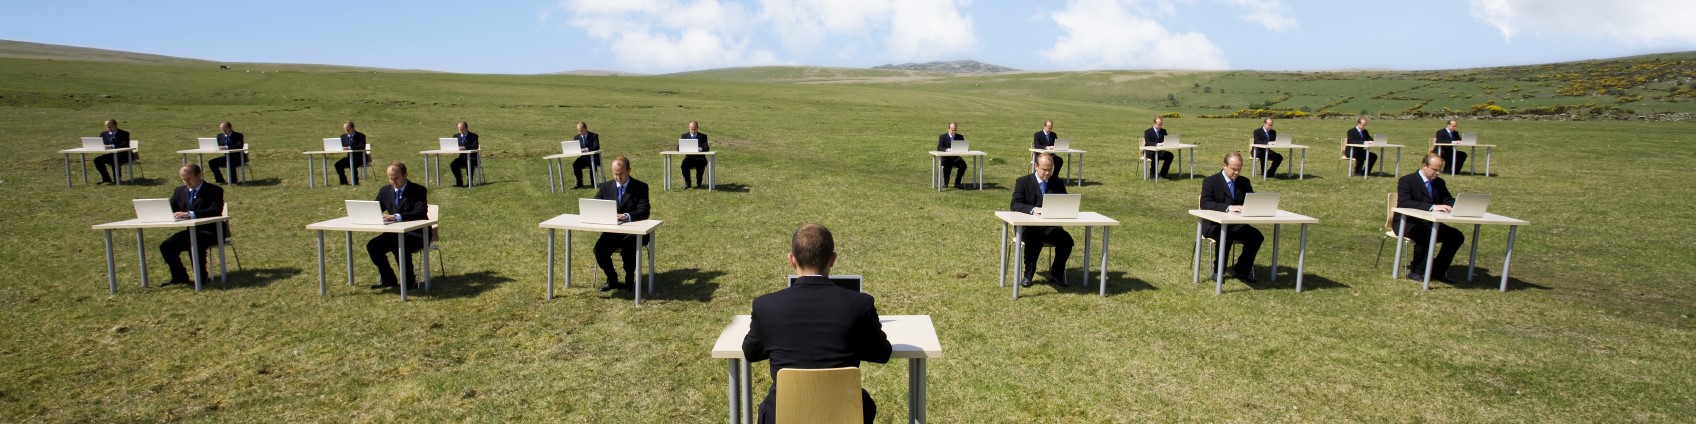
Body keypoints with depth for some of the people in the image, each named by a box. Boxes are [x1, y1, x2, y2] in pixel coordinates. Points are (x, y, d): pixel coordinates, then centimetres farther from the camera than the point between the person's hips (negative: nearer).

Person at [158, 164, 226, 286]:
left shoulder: (215, 190, -7)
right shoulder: (180, 191, 13)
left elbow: (215, 210, -23)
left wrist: (190, 214, -35)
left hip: (210, 231, -7)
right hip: (191, 231, 7)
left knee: (195, 244, -33)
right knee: (166, 246, -9)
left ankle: (201, 277, -16)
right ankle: (180, 277, 7)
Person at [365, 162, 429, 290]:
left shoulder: (419, 190, -9)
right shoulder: (385, 191, 9)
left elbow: (421, 212, -24)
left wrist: (397, 217, -37)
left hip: (416, 234, -6)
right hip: (395, 233, 6)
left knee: (401, 246, -33)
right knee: (372, 246, -15)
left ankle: (409, 280, -11)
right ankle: (388, 279, 4)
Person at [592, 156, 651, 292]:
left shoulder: (640, 187, 0)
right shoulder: (605, 187, 11)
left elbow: (644, 212, -12)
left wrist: (627, 216, -32)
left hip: (633, 231, -3)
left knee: (628, 246, -34)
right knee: (599, 248, -25)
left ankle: (630, 280, -10)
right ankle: (612, 279, 1)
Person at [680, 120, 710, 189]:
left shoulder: (703, 136, 8)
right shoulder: (684, 136, 11)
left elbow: (706, 148, -6)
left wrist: (699, 149, -29)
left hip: (699, 158, -1)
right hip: (689, 157, 1)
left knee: (700, 163, -36)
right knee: (684, 164, -32)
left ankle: (699, 183, -19)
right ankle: (687, 183, -17)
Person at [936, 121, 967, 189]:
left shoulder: (960, 137, 12)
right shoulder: (943, 137, 3)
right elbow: (939, 148, -8)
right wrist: (946, 149, -28)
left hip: (956, 158, 2)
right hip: (946, 158, -2)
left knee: (963, 165, -29)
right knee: (947, 165, -36)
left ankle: (957, 184, -17)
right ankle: (945, 182, -10)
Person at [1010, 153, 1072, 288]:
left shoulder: (1058, 184, 13)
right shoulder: (1023, 182, 2)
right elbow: (1015, 205, -9)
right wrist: (1033, 209, -28)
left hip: (1050, 227, 3)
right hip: (1028, 227, -3)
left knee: (1067, 240, -26)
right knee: (1035, 239, -37)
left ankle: (1056, 273, -3)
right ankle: (1028, 275, -18)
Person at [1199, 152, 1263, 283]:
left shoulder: (1244, 182, 13)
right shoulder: (1210, 181, -4)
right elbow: (1205, 203, -18)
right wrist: (1228, 207, -31)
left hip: (1236, 225, 5)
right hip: (1214, 225, -5)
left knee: (1257, 236, -22)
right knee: (1226, 236, -37)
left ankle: (1240, 270, -4)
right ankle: (1218, 270, -16)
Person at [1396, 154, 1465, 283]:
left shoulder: (1440, 183, 12)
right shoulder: (1406, 180, -11)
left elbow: (1448, 201, 9)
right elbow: (1404, 203, -26)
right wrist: (1432, 207, -36)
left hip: (1428, 224, 7)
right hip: (1406, 224, -7)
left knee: (1457, 236, -11)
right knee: (1424, 235, -36)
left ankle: (1437, 271, -1)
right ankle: (1416, 271, -18)